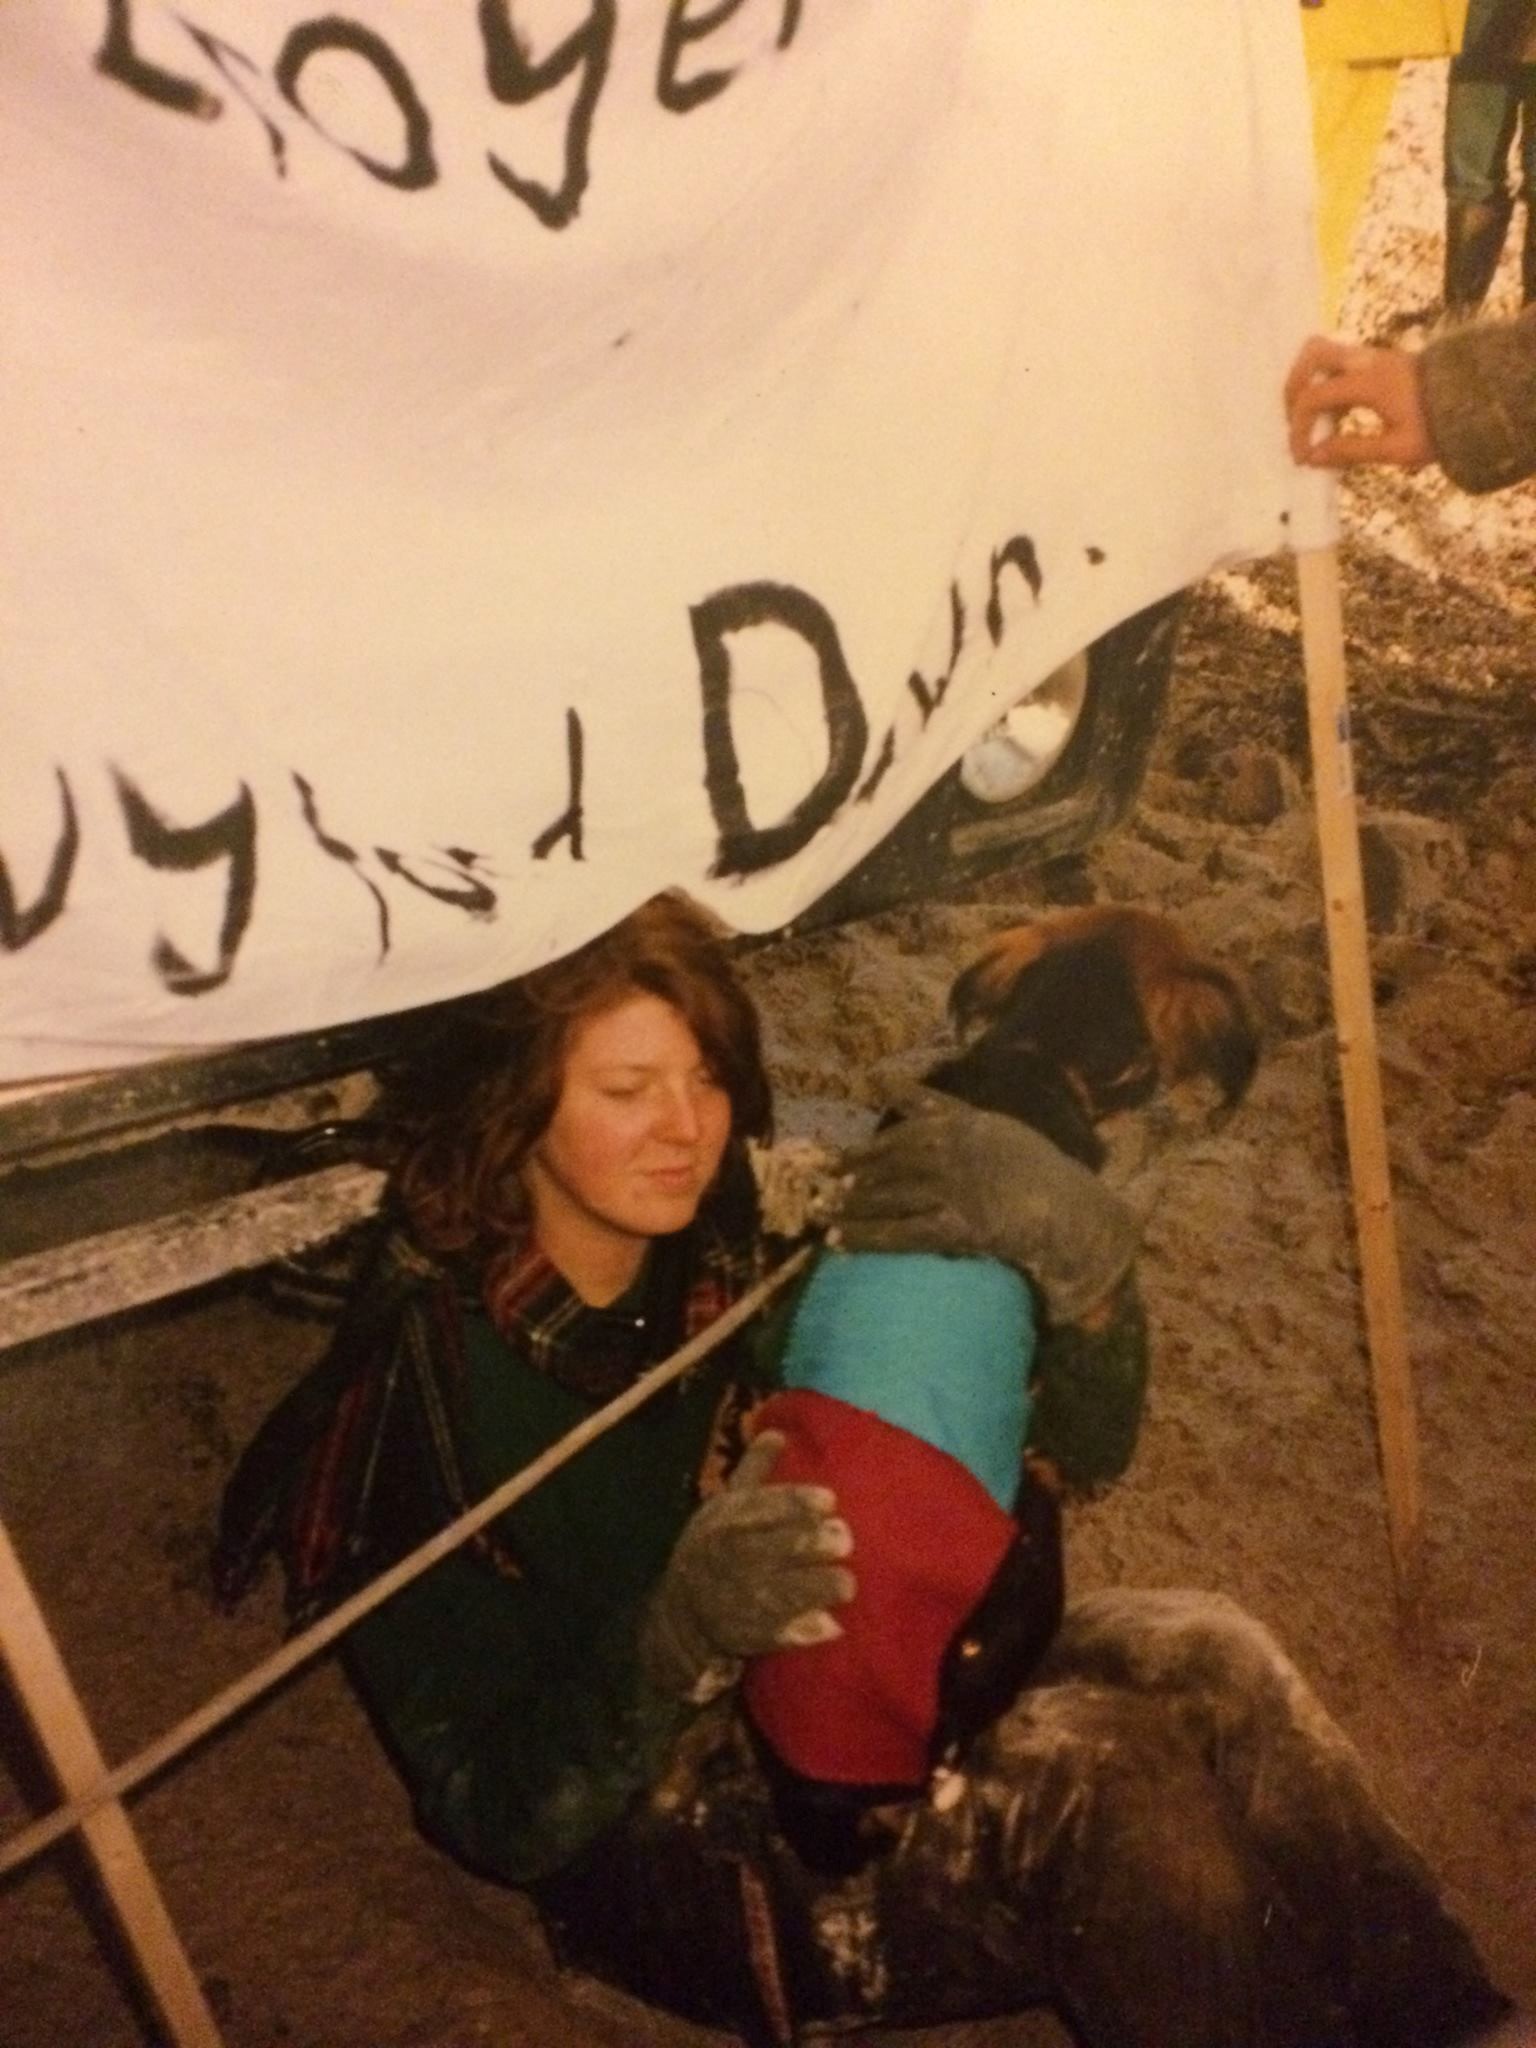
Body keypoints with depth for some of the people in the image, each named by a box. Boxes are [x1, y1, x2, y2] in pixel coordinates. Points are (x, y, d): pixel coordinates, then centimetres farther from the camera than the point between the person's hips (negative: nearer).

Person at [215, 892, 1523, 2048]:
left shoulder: (743, 1255, -5)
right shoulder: (422, 1382, -18)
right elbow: (496, 1817, -16)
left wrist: (1076, 1245, -25)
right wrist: (679, 1638, -35)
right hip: (694, 1858, -5)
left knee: (1197, 1657, -19)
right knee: (1101, 1772, -26)